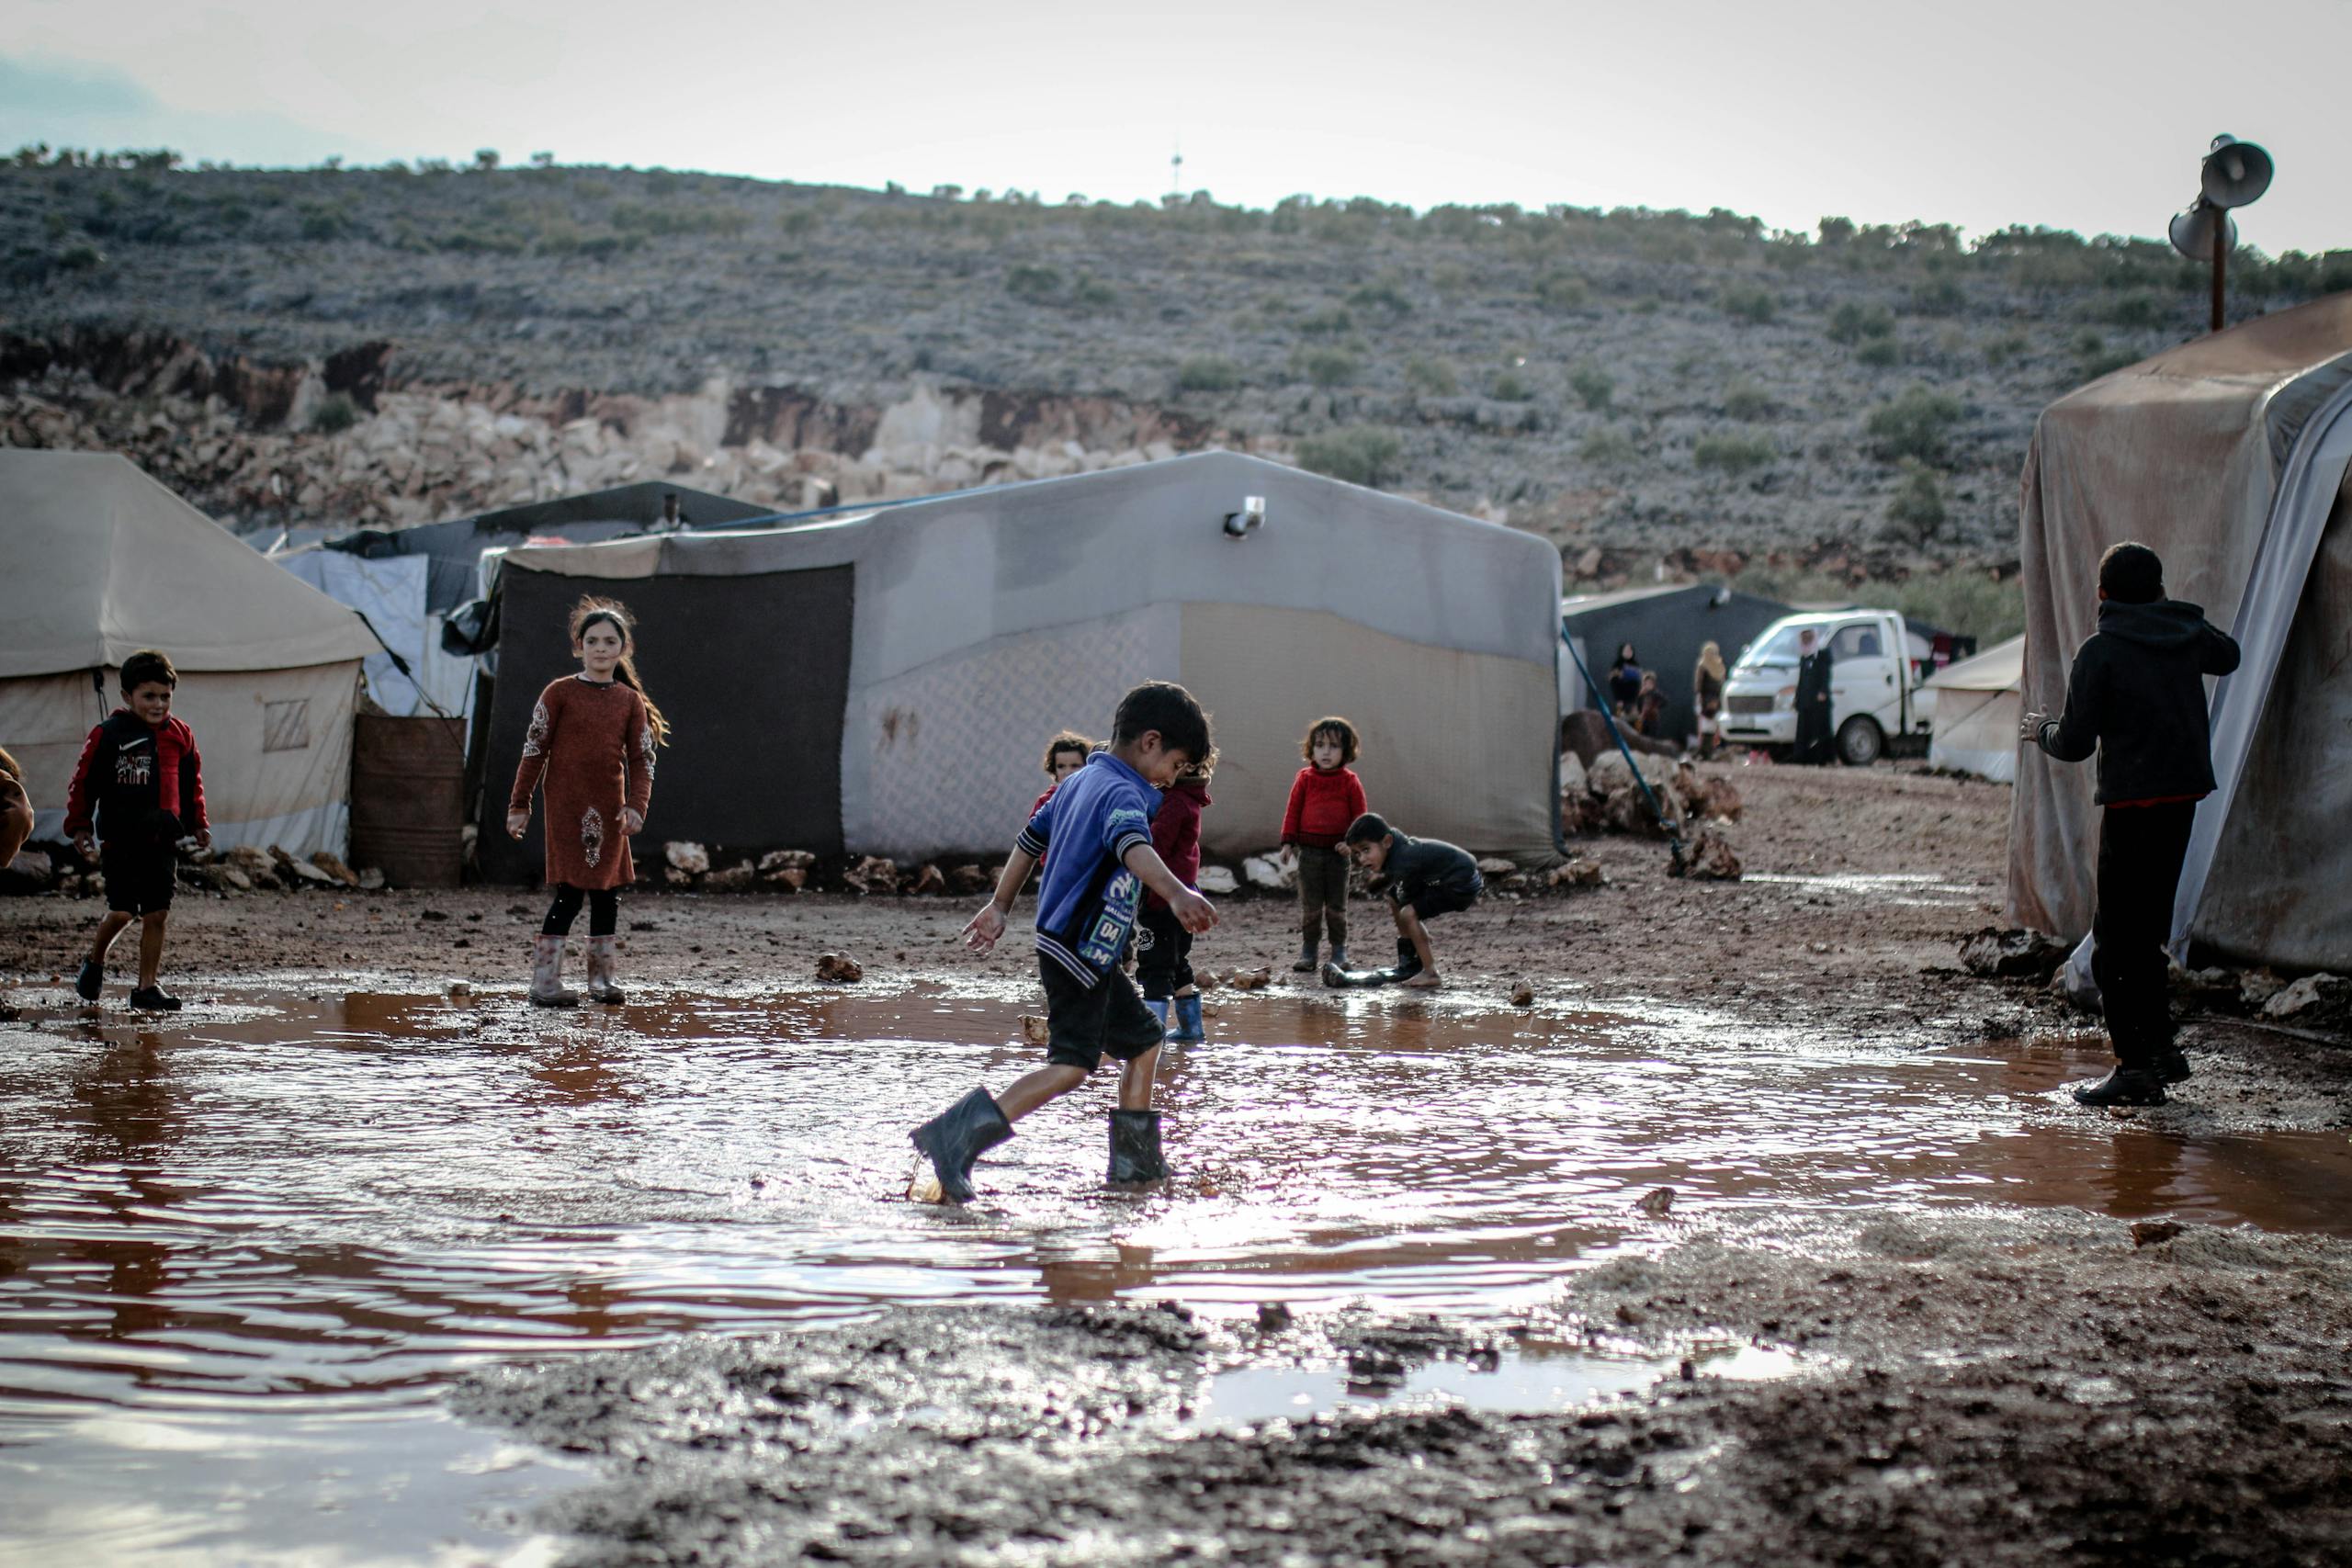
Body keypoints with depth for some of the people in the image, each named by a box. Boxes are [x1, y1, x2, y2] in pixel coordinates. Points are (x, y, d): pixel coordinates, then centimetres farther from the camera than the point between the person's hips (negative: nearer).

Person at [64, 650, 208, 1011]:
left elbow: (192, 785, 20)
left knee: (157, 913, 1)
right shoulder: (108, 734, -5)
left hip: (162, 841, 4)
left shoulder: (179, 736, 8)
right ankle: (94, 962, 22)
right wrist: (79, 827, -3)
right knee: (122, 912, -6)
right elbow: (83, 782, -1)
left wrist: (198, 825, 16)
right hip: (121, 840, -4)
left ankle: (148, 985, 9)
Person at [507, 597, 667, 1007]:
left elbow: (642, 759, 5)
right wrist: (519, 805, -2)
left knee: (608, 890, 8)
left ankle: (602, 978, 19)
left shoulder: (630, 700, 7)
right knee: (570, 892, -9)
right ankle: (544, 983, -6)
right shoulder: (559, 692, -2)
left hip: (609, 807, 4)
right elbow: (534, 751, -1)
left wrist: (636, 805, -9)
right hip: (566, 804, -4)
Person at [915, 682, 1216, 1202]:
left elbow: (1030, 838, 24)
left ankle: (1136, 1161, 25)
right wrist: (1176, 893, -57)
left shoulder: (1081, 781, 13)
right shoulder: (1122, 793, -17)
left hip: (1088, 957, 11)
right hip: (1080, 951, -11)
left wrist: (999, 906, 34)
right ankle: (956, 1135, -24)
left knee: (1143, 1040, 20)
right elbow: (1132, 846, -40)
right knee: (1071, 1065, -16)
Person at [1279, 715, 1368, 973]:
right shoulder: (1304, 779, 2)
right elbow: (1293, 810, 5)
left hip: (1338, 850, -1)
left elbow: (1359, 814, 1)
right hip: (1309, 850, 1)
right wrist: (1288, 841, -3)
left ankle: (1339, 952, 17)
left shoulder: (1350, 782, 0)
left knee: (1337, 906, 7)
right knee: (1309, 906, 4)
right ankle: (1308, 952, 10)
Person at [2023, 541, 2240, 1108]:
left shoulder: (2100, 651, -9)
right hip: (2186, 791, 7)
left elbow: (2075, 743, -10)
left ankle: (2137, 1066, -7)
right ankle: (2158, 1048, 21)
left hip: (2133, 801, -7)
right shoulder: (2189, 634, 8)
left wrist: (2041, 729, 12)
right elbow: (2227, 656, 33)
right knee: (2145, 929, 18)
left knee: (2117, 939, -3)